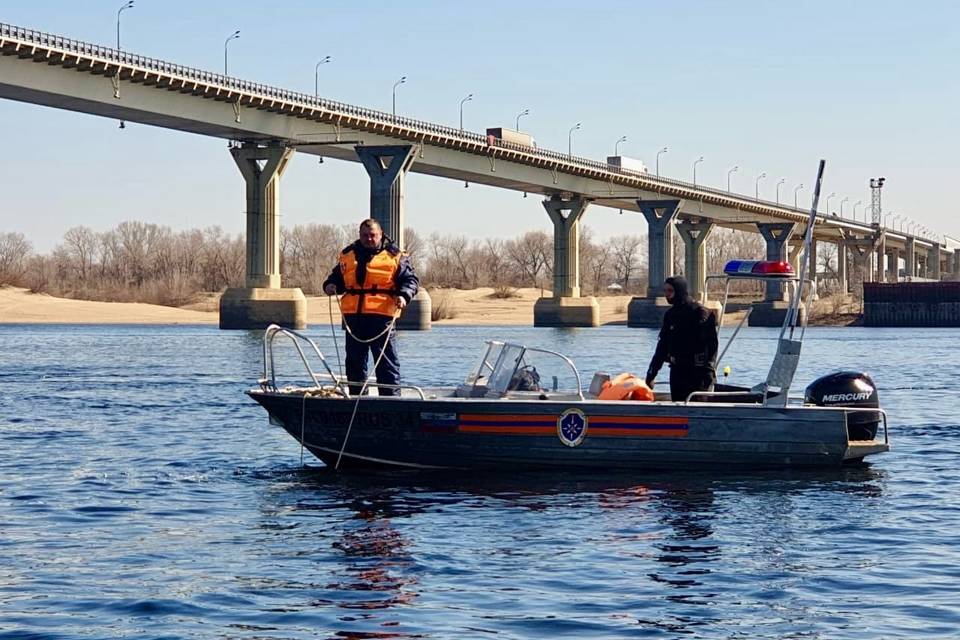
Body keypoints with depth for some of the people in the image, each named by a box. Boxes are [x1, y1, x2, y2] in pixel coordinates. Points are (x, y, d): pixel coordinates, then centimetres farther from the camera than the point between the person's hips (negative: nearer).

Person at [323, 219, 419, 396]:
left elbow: (411, 280, 2)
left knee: (386, 360, -4)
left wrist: (403, 295, -16)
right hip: (353, 316, 4)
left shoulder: (394, 256, 4)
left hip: (380, 315, -4)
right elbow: (337, 277, 23)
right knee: (354, 360, 10)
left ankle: (391, 396, -1)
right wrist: (330, 285, 1)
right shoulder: (347, 255, 16)